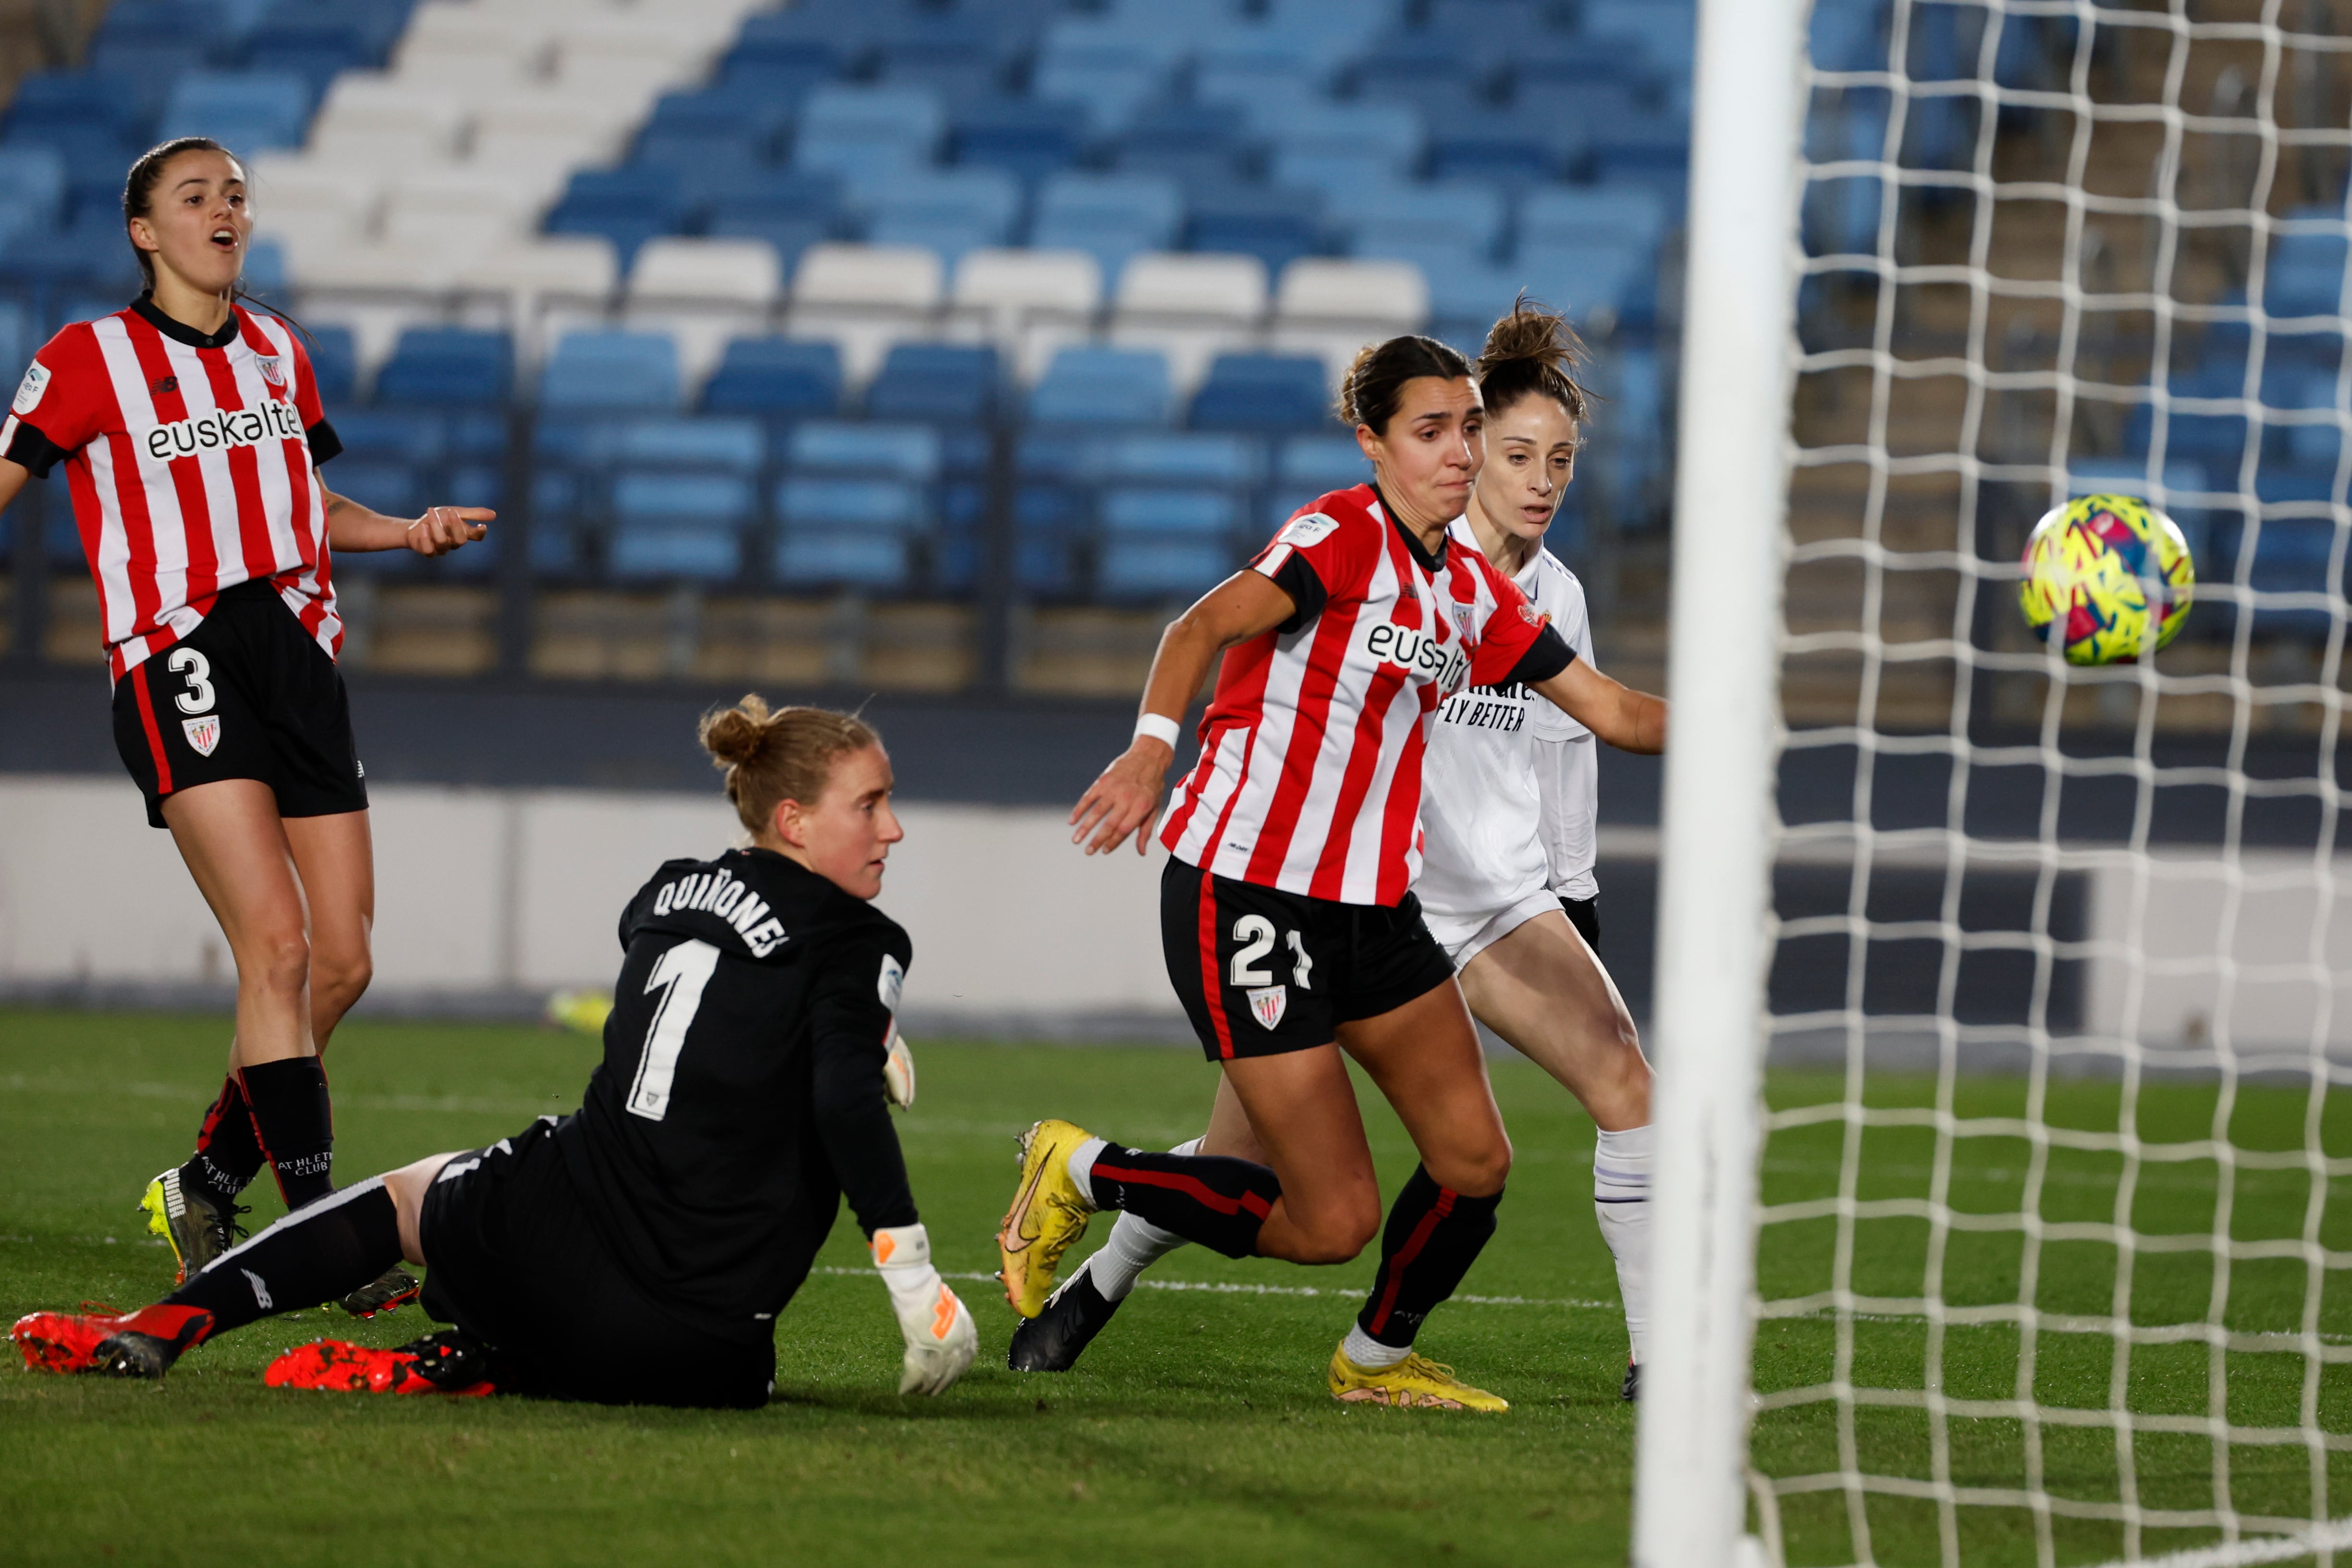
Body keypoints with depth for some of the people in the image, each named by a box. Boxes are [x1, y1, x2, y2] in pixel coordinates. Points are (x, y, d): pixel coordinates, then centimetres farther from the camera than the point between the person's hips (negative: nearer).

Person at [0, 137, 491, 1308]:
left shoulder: (279, 354, 18)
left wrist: (411, 531, 13)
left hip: (297, 649, 6)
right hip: (178, 663, -6)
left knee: (340, 964, -1)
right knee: (277, 943, -19)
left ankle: (204, 1190, 18)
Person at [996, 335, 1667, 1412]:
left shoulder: (1475, 593, 11)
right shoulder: (1345, 535, -13)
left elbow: (1614, 711, 17)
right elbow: (1206, 626, -27)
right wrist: (1152, 745, -44)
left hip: (1374, 910, 8)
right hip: (1245, 898, -8)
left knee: (1474, 1163, 1)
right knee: (1333, 1222, -10)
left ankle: (1379, 1359, 28)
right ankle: (1080, 1172, 10)